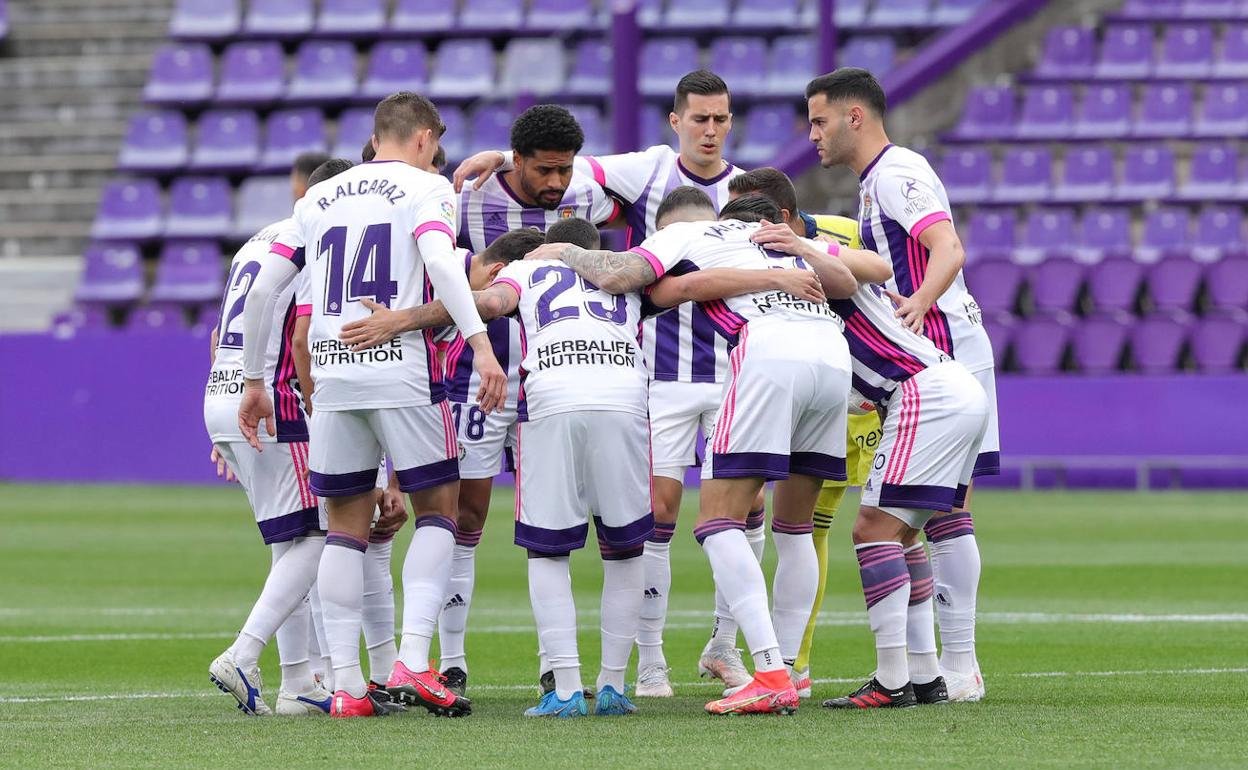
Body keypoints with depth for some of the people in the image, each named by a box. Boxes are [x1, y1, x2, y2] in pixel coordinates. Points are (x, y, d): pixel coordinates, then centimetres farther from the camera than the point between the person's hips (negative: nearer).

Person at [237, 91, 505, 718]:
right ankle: (412, 663, -9)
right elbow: (439, 260, -17)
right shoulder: (426, 188, 4)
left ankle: (346, 685, 5)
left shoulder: (320, 198, 18)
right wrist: (481, 344, -23)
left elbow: (263, 289, 15)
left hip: (332, 375, 4)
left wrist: (252, 381, 23)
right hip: (404, 369, -4)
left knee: (346, 526, 10)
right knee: (437, 509, 7)